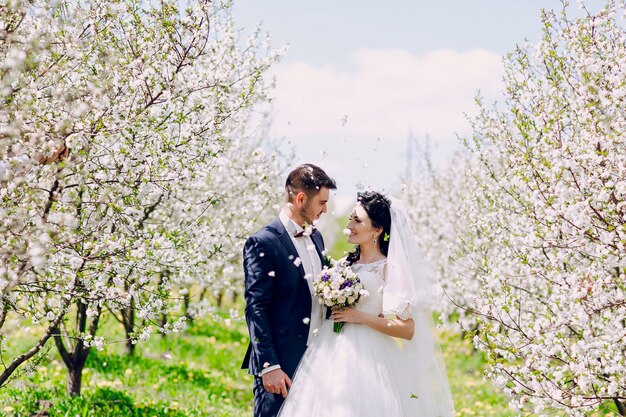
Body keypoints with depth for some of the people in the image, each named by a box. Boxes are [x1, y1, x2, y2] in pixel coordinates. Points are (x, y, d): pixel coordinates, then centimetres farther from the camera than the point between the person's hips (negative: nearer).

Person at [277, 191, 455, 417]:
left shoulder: (389, 268, -8)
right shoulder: (347, 263, 12)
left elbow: (407, 329, -14)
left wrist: (360, 316, -15)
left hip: (368, 357, -6)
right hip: (334, 354, 6)